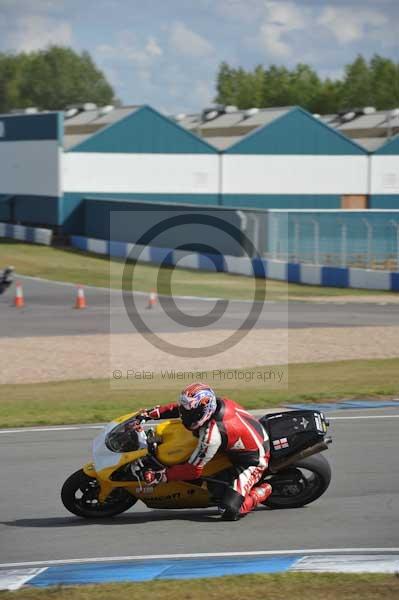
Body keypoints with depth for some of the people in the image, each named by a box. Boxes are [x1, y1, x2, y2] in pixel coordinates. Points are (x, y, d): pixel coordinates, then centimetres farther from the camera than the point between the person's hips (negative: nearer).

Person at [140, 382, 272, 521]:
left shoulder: (212, 433, -34)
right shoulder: (215, 403, -12)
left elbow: (194, 470, -25)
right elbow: (178, 407, 7)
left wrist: (162, 476, -21)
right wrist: (152, 413, 1)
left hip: (252, 461, -9)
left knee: (229, 511, -18)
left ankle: (262, 492, 1)